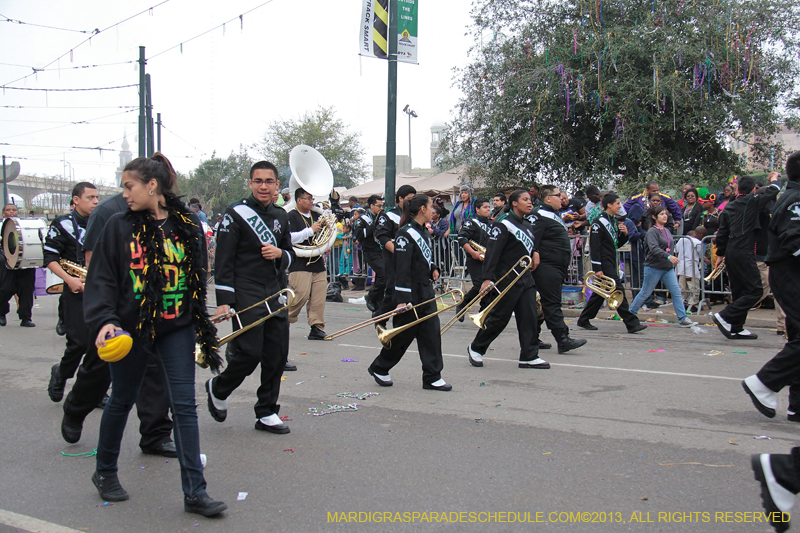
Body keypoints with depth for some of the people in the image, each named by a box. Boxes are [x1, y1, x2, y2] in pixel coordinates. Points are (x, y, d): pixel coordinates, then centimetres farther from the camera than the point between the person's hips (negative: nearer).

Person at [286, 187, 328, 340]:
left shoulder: (316, 216, 18)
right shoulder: (291, 216, -2)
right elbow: (289, 238, -16)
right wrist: (310, 230, -16)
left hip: (318, 264, 6)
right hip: (300, 264, -6)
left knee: (319, 298, 0)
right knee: (300, 295, -12)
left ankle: (317, 327, 5)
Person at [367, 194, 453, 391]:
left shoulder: (423, 232, 12)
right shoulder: (406, 234, -17)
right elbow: (402, 268, -21)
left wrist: (433, 269, 5)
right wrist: (402, 299, -24)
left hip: (426, 291, 9)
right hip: (410, 293, -9)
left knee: (431, 333, 3)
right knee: (403, 335, 3)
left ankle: (432, 377, 8)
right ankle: (379, 369, 23)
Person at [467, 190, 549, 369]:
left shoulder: (527, 226, 14)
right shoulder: (504, 225, -12)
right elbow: (492, 252, -18)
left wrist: (535, 253, 8)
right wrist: (488, 278, -25)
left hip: (525, 278, 8)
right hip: (507, 279, -8)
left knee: (529, 317, 2)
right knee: (499, 317, -1)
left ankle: (529, 356, 6)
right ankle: (476, 348, 17)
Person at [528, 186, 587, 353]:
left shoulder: (555, 216, 21)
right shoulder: (540, 216, -12)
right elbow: (531, 242, -19)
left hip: (557, 268, 11)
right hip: (546, 267, -10)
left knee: (546, 304, 13)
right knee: (552, 303, -10)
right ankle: (563, 340, -13)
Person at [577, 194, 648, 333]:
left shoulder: (614, 221, 15)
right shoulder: (599, 222, -13)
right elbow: (594, 247, -17)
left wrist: (624, 234, 2)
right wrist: (597, 268, -20)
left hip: (613, 263, 9)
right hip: (605, 264, -9)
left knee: (600, 293, 13)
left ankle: (583, 320, 21)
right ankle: (632, 323, -9)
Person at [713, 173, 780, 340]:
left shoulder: (729, 207, 13)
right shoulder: (752, 201, -5)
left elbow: (722, 234, 14)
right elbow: (771, 193, 6)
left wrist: (720, 254, 22)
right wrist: (773, 181, 27)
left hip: (731, 252, 8)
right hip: (744, 253, -8)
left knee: (739, 291, 14)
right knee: (755, 290, -5)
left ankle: (736, 328, 16)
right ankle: (725, 317, -12)